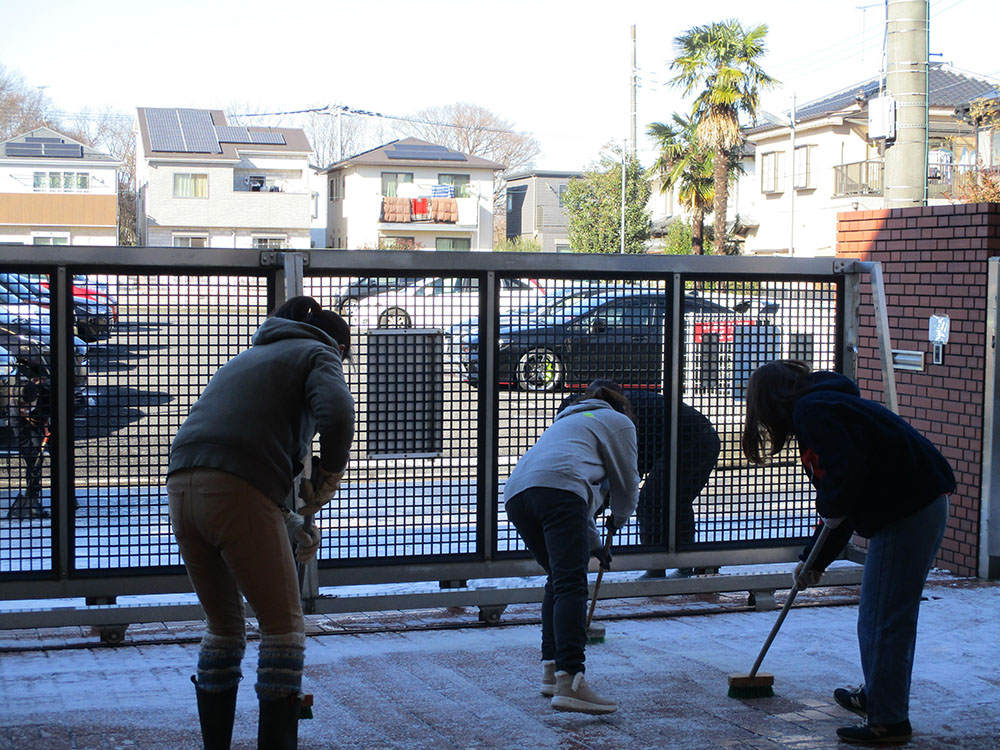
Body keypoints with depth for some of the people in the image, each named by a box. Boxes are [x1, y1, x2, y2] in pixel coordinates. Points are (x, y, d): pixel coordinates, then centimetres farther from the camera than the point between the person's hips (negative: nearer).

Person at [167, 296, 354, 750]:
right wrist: (330, 473, 5)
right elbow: (336, 411, -12)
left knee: (224, 627, 20)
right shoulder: (319, 354, 12)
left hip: (183, 490, 7)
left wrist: (291, 523, 31)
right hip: (238, 495, -7)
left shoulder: (250, 358, 34)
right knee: (283, 627, 5)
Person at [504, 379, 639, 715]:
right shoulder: (618, 422, 23)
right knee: (570, 584, -15)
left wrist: (594, 545, 53)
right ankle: (569, 682, -26)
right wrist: (619, 518, 45)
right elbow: (626, 484, 24)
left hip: (516, 493, 7)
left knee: (558, 578, 22)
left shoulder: (567, 420, 43)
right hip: (556, 488, -7)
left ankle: (551, 669, 17)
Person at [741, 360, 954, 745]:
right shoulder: (826, 404, 21)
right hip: (921, 505, 11)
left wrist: (831, 509, -7)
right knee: (891, 614, 22)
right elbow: (838, 509, 25)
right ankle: (876, 696, 36)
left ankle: (887, 720, 2)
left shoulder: (811, 410, -11)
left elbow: (848, 470, -25)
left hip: (909, 510, -11)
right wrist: (815, 559, 26)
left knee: (884, 617, -4)